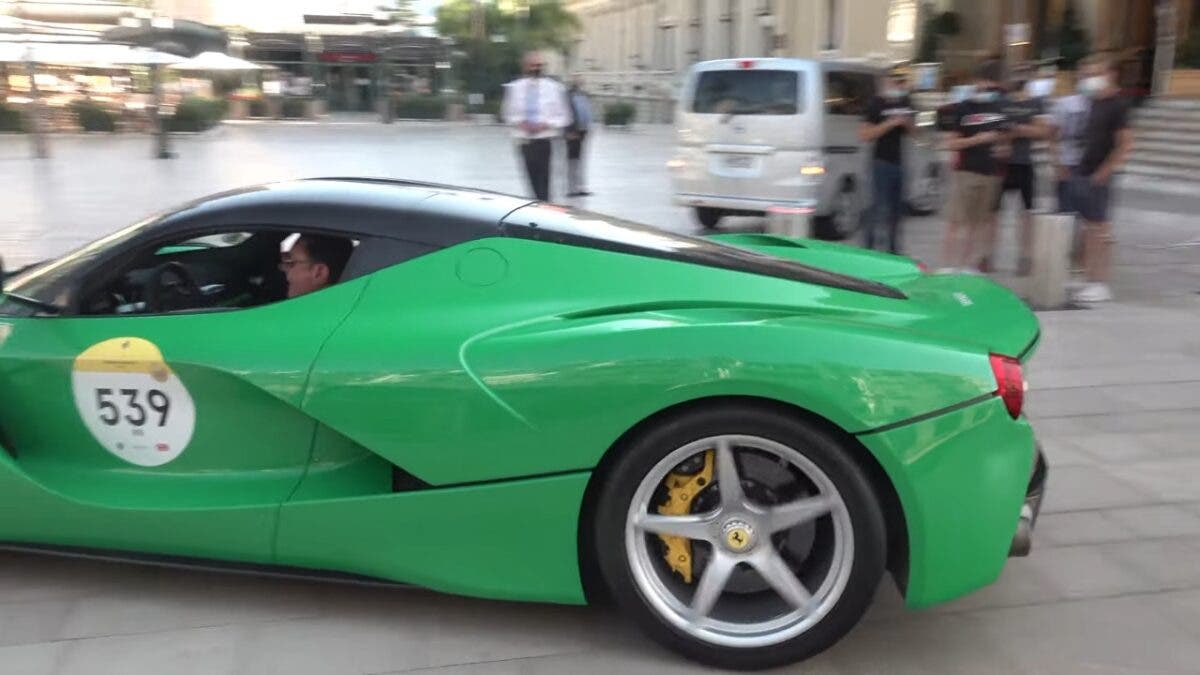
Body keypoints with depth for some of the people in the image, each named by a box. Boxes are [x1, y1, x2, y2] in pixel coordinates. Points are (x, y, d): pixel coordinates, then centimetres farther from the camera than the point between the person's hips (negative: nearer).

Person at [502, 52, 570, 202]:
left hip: (546, 140, -2)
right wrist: (520, 123, -8)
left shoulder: (554, 88, 0)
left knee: (544, 180, -10)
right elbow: (508, 114, 12)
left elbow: (562, 117, 3)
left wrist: (545, 125, -13)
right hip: (525, 140, 2)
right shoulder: (514, 88, 5)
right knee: (533, 180, 7)